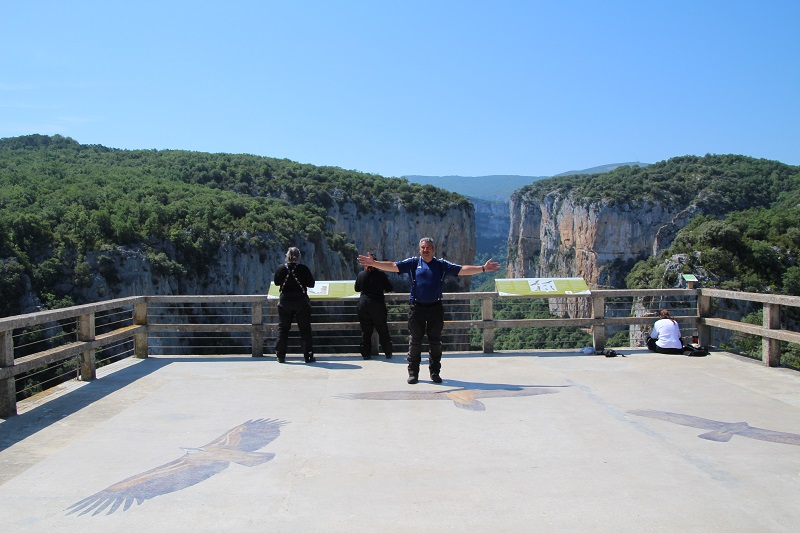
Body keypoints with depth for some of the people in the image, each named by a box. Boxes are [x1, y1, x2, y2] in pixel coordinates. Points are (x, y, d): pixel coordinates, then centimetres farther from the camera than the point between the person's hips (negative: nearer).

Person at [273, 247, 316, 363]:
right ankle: (308, 356, 4)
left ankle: (280, 356, 11)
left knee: (283, 329, 10)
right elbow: (311, 284, -2)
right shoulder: (304, 269, -10)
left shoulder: (281, 268, -4)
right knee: (305, 329, 4)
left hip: (285, 302, 2)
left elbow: (276, 282, 10)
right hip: (301, 302, -2)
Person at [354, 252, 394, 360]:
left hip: (363, 303, 2)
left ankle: (366, 353, 11)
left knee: (365, 330, 10)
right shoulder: (381, 274, -7)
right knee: (382, 330, 8)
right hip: (378, 304, -2)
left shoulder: (360, 275, 0)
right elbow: (389, 288, -1)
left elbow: (357, 289, 12)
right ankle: (388, 353, 10)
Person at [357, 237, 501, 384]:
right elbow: (393, 266, -3)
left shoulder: (441, 265, 8)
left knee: (435, 342, 6)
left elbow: (462, 270, 4)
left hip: (435, 308, 1)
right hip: (416, 307, -1)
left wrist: (483, 268, -4)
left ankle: (435, 372, 18)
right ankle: (413, 372, 14)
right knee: (415, 341, 3)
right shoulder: (412, 263, 5)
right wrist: (373, 263, -15)